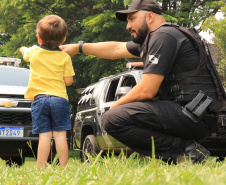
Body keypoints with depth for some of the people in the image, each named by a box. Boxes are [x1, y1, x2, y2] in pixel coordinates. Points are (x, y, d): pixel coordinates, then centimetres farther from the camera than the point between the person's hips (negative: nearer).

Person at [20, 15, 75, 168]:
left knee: (44, 136, -1)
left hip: (39, 99, 1)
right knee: (60, 135, 0)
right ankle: (63, 168, -1)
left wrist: (23, 49, 53)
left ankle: (41, 168, -4)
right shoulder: (65, 57, 0)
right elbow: (68, 81, -1)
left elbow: (24, 51, 29)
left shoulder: (34, 52, 5)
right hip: (59, 99, -1)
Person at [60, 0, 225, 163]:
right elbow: (117, 48, 31)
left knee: (113, 119, -17)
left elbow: (146, 91, -16)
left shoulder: (164, 36, -11)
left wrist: (116, 106, 1)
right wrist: (79, 47, 35)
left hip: (194, 116, -10)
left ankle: (185, 149, -15)